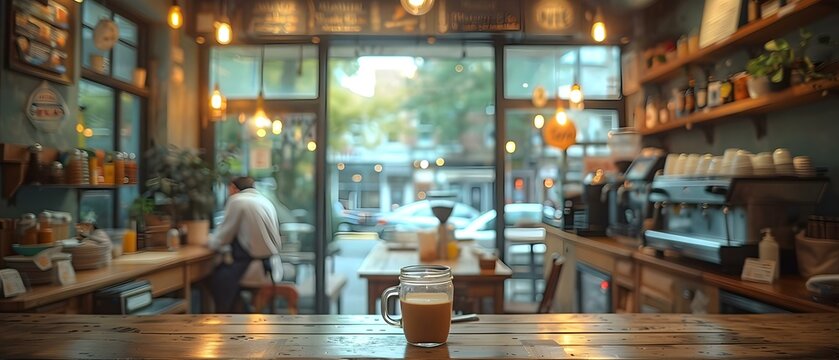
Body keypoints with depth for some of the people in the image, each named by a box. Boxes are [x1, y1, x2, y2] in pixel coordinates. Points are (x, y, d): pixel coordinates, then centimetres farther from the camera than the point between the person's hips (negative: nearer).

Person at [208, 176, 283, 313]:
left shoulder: (236, 200, -8)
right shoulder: (265, 201, 13)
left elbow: (223, 237, -5)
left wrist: (211, 241, 16)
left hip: (258, 269, -8)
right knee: (223, 268, 21)